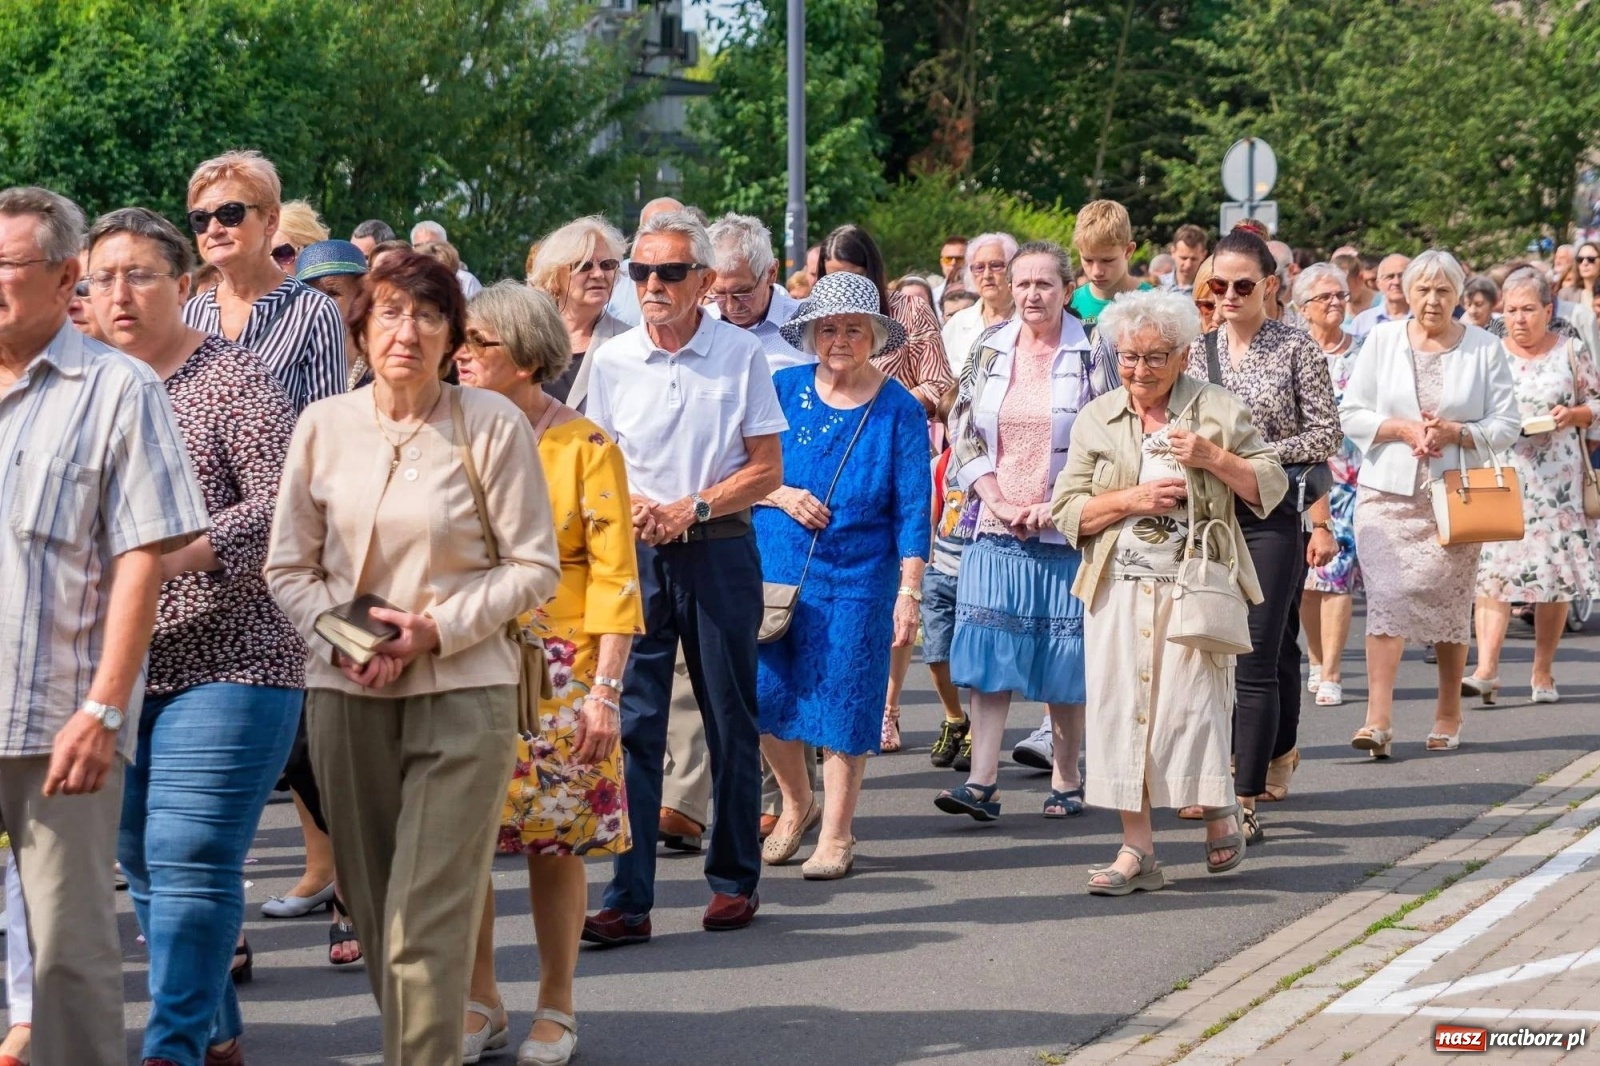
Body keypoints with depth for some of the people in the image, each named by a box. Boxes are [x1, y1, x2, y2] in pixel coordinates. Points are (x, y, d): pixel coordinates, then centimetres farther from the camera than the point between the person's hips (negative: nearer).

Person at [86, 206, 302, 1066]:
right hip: (113, 667, 6)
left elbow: (282, 504, -13)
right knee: (142, 864, 11)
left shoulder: (231, 381, -3)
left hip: (225, 664, -6)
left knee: (189, 863, -11)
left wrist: (187, 554, -25)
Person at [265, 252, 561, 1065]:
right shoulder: (323, 425, 4)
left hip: (461, 694, -4)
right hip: (346, 693, 4)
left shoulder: (493, 425, -5)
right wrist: (344, 639, -10)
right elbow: (288, 568, 8)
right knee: (369, 904, 11)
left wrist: (437, 628, -13)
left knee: (427, 921, -10)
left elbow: (533, 568, -2)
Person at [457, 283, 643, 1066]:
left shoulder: (585, 447, -4)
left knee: (555, 841, 1)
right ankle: (480, 1002, 15)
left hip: (557, 665, -3)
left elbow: (613, 578, -5)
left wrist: (606, 689, -11)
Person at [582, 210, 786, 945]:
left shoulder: (741, 355, -1)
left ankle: (734, 880, 20)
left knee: (730, 719, 6)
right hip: (634, 554, 1)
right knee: (632, 721, -4)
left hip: (718, 552, -1)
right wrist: (629, 508, -11)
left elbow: (766, 470, 0)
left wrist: (689, 509, -12)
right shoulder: (613, 362, 5)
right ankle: (628, 898, -4)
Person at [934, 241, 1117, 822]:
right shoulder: (990, 351, 8)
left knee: (1065, 660, 3)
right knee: (988, 652, -4)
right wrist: (995, 499, -5)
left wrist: (1057, 506, -11)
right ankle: (982, 782, -7)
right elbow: (964, 431, 8)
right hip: (996, 527, 3)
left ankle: (1066, 780, 13)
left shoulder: (1092, 355, -2)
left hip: (1065, 532, -3)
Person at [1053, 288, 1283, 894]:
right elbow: (1067, 511, 5)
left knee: (1192, 703, -8)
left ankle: (1219, 811, 21)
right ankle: (1137, 850, 7)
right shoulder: (1096, 420, 10)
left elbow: (1271, 487, 3)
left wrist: (1214, 458, -12)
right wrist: (1132, 499, -10)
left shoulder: (1217, 410, 4)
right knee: (1120, 708, 0)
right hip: (1119, 589, 3)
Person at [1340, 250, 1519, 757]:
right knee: (1386, 596, -12)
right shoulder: (1382, 340, 6)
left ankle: (1448, 715, 18)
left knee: (1451, 603, 5)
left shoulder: (1484, 347, 3)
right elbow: (1352, 413, 4)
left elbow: (1504, 426, 2)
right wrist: (1404, 429, -11)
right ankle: (1378, 719, -15)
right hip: (1388, 492, 0)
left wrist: (1453, 432, -14)